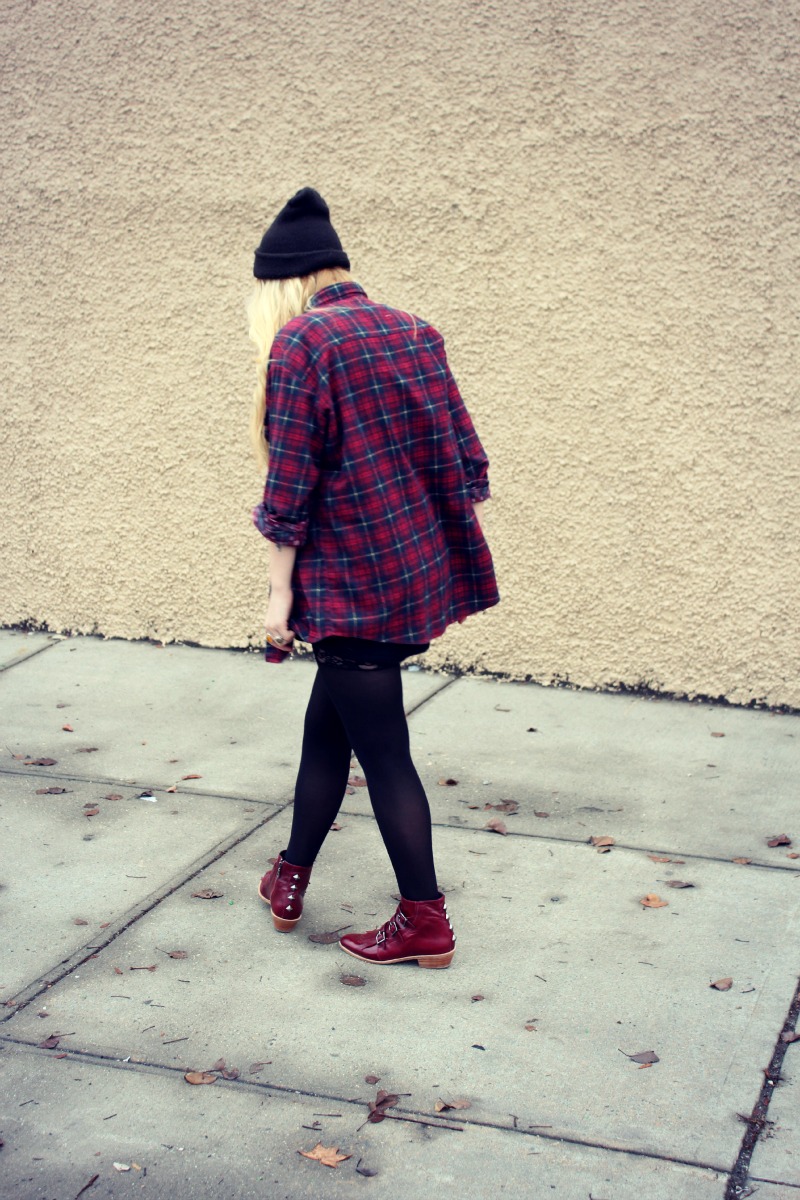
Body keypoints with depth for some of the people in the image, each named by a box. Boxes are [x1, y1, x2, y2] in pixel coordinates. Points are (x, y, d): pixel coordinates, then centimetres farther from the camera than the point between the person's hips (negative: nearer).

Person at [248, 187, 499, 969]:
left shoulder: (300, 342, -11)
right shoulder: (413, 333, 10)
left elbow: (290, 483, -13)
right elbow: (466, 460, 10)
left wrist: (280, 591, -6)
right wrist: (451, 554, 18)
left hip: (353, 586, -8)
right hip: (422, 572, 8)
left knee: (383, 754, 4)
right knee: (326, 727, 21)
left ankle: (426, 928, 14)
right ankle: (289, 882, 35)